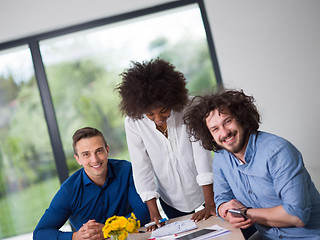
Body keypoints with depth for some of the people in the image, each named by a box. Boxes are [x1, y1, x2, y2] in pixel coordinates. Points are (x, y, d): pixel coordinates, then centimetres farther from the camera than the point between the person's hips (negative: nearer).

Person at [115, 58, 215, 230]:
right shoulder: (133, 122, -16)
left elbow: (202, 153, -21)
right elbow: (141, 167, -13)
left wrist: (210, 203, -23)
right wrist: (153, 213, -17)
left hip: (205, 189, -1)